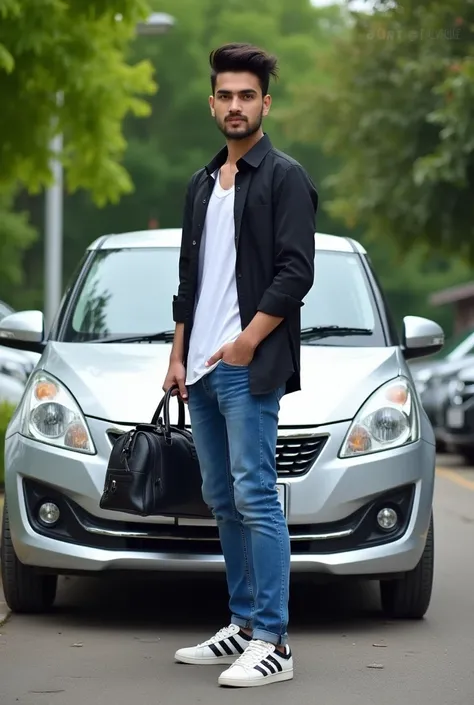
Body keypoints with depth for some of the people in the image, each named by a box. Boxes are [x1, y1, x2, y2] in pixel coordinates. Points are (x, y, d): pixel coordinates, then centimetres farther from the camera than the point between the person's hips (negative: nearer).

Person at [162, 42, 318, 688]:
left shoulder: (284, 178, -5)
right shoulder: (202, 185, 19)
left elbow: (296, 271, -13)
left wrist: (245, 343, -16)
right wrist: (178, 356, 16)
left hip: (250, 368, -8)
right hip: (202, 368, 8)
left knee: (256, 500, -11)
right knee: (223, 501, 11)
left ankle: (272, 644, -9)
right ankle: (244, 625, 19)